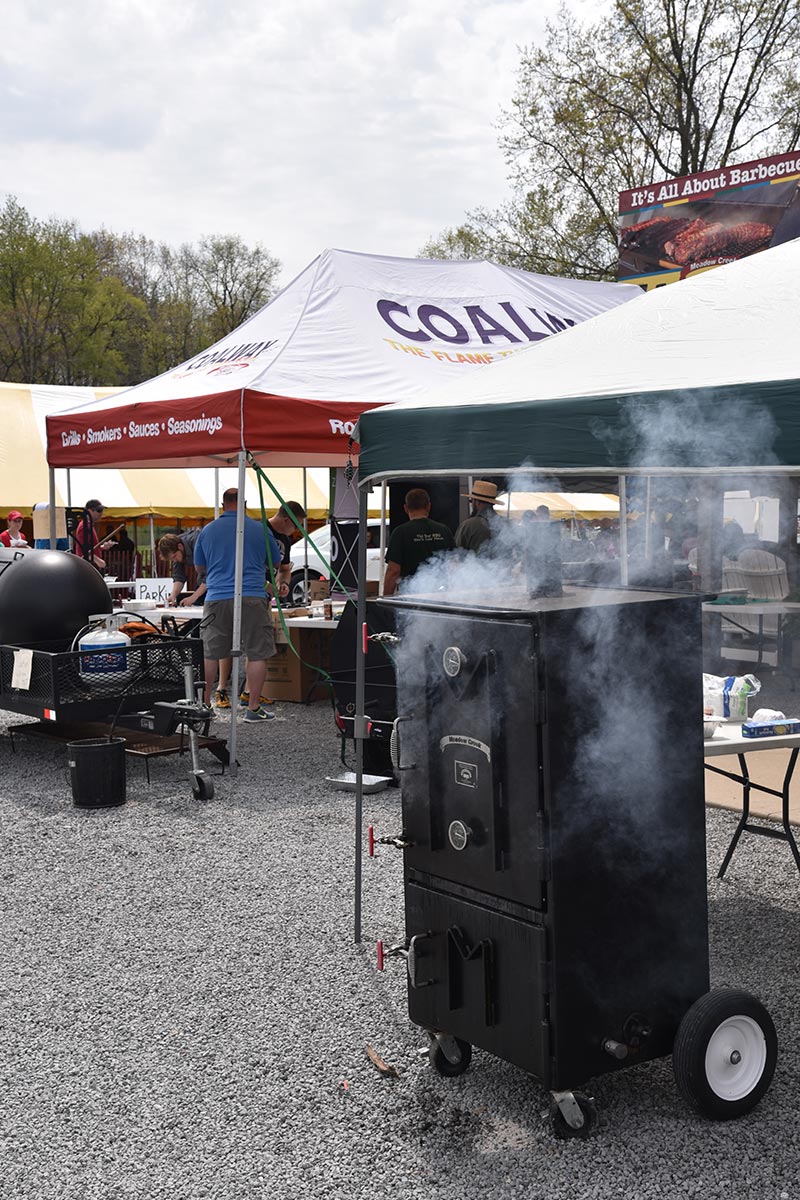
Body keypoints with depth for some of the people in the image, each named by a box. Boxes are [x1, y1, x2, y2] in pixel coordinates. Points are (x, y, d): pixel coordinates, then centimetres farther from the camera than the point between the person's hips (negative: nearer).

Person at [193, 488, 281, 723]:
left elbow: (199, 564, 22)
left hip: (216, 599, 2)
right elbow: (276, 561, 18)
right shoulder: (260, 529, 4)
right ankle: (254, 707, 3)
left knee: (210, 654, 10)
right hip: (252, 598, -2)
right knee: (257, 654, 4)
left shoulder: (208, 530, 8)